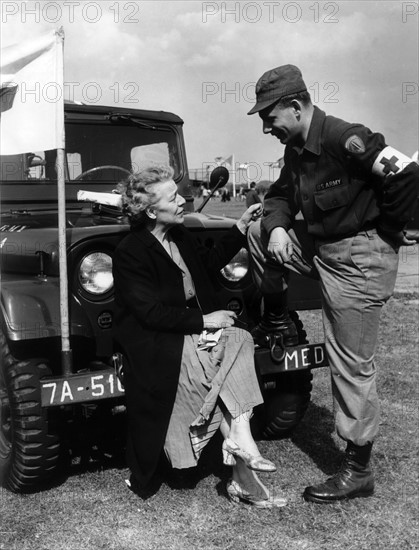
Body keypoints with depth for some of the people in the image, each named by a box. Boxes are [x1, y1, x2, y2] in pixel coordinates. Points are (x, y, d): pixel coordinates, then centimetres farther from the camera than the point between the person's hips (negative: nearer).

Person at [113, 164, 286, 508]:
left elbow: (208, 265, 23)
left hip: (193, 329, 8)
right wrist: (202, 321, -20)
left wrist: (240, 230, 15)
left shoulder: (179, 235, 10)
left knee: (240, 340, -21)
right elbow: (151, 313, -20)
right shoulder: (129, 253, -15)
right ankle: (242, 477, -19)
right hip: (156, 342, -8)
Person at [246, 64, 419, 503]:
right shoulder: (296, 150, 6)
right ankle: (278, 322, 22)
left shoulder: (345, 140, -22)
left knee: (351, 366, -3)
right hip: (320, 247, 9)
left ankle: (358, 471, 10)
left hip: (360, 259, -8)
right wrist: (276, 227, -5)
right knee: (256, 234, 8)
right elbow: (280, 196, 18)